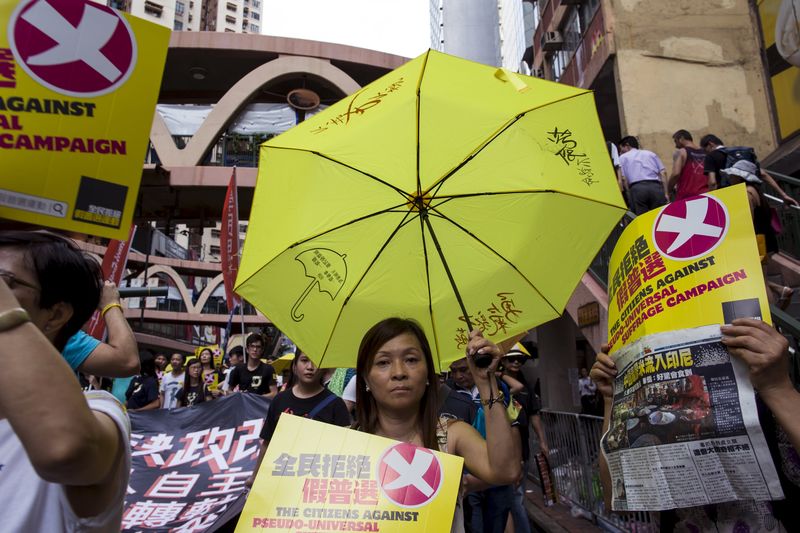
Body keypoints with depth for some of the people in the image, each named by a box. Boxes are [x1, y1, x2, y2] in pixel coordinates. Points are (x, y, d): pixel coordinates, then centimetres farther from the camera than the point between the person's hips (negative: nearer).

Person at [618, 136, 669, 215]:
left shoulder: (623, 157, 19)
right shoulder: (650, 153, 28)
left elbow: (623, 179, 4)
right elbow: (663, 173, 16)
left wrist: (629, 193, 5)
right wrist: (666, 193, 11)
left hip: (637, 188, -3)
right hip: (656, 187, 3)